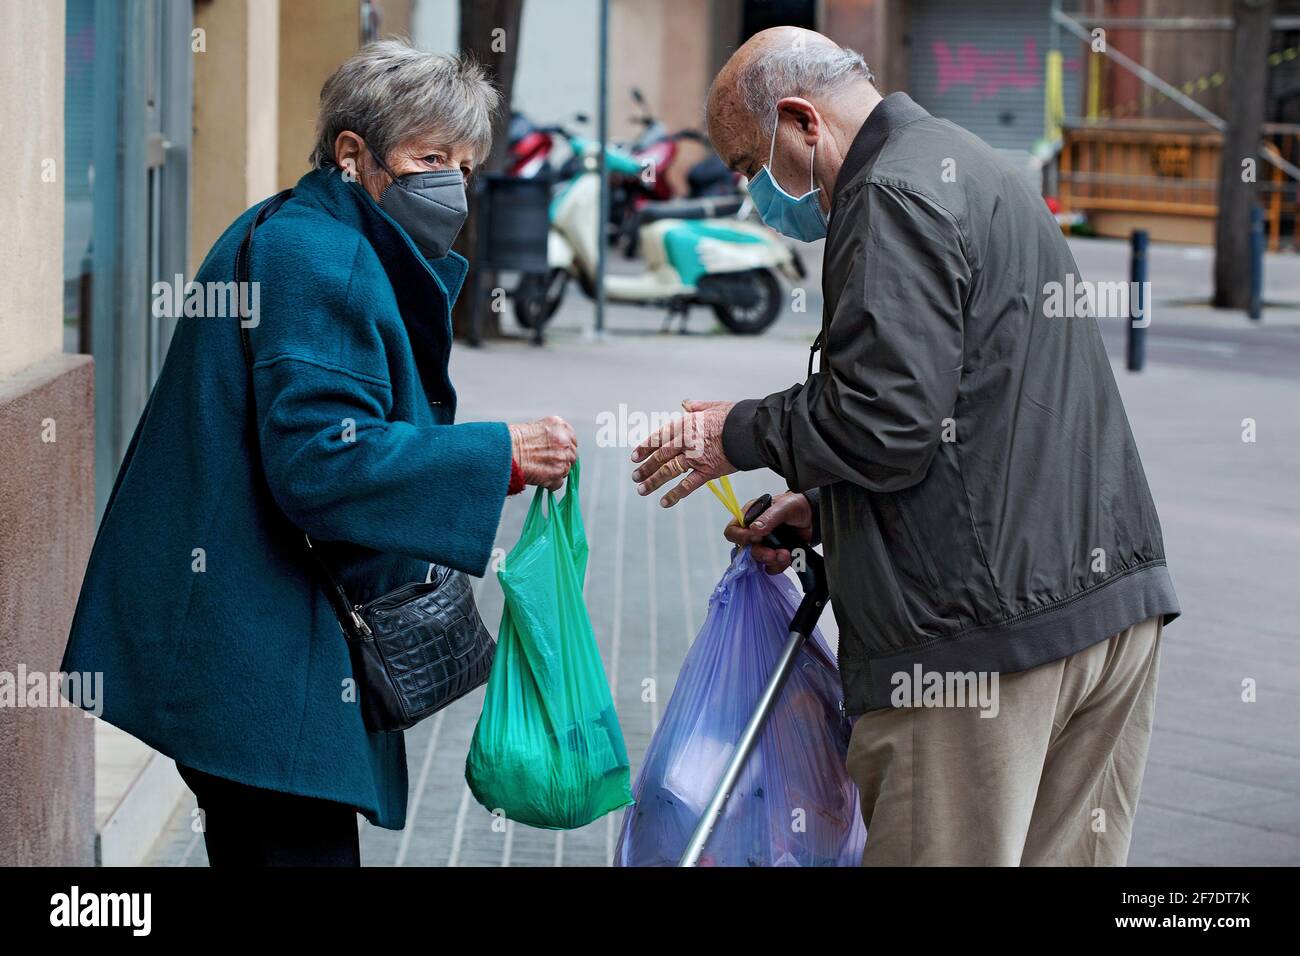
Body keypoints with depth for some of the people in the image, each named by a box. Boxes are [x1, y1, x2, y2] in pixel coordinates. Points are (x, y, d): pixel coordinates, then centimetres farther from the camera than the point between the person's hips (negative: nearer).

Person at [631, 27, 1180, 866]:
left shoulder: (894, 195, -10)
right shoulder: (983, 174, 23)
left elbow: (884, 424, -18)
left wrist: (744, 433, -1)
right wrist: (821, 508, 23)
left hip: (984, 629, -10)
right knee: (1066, 854, 11)